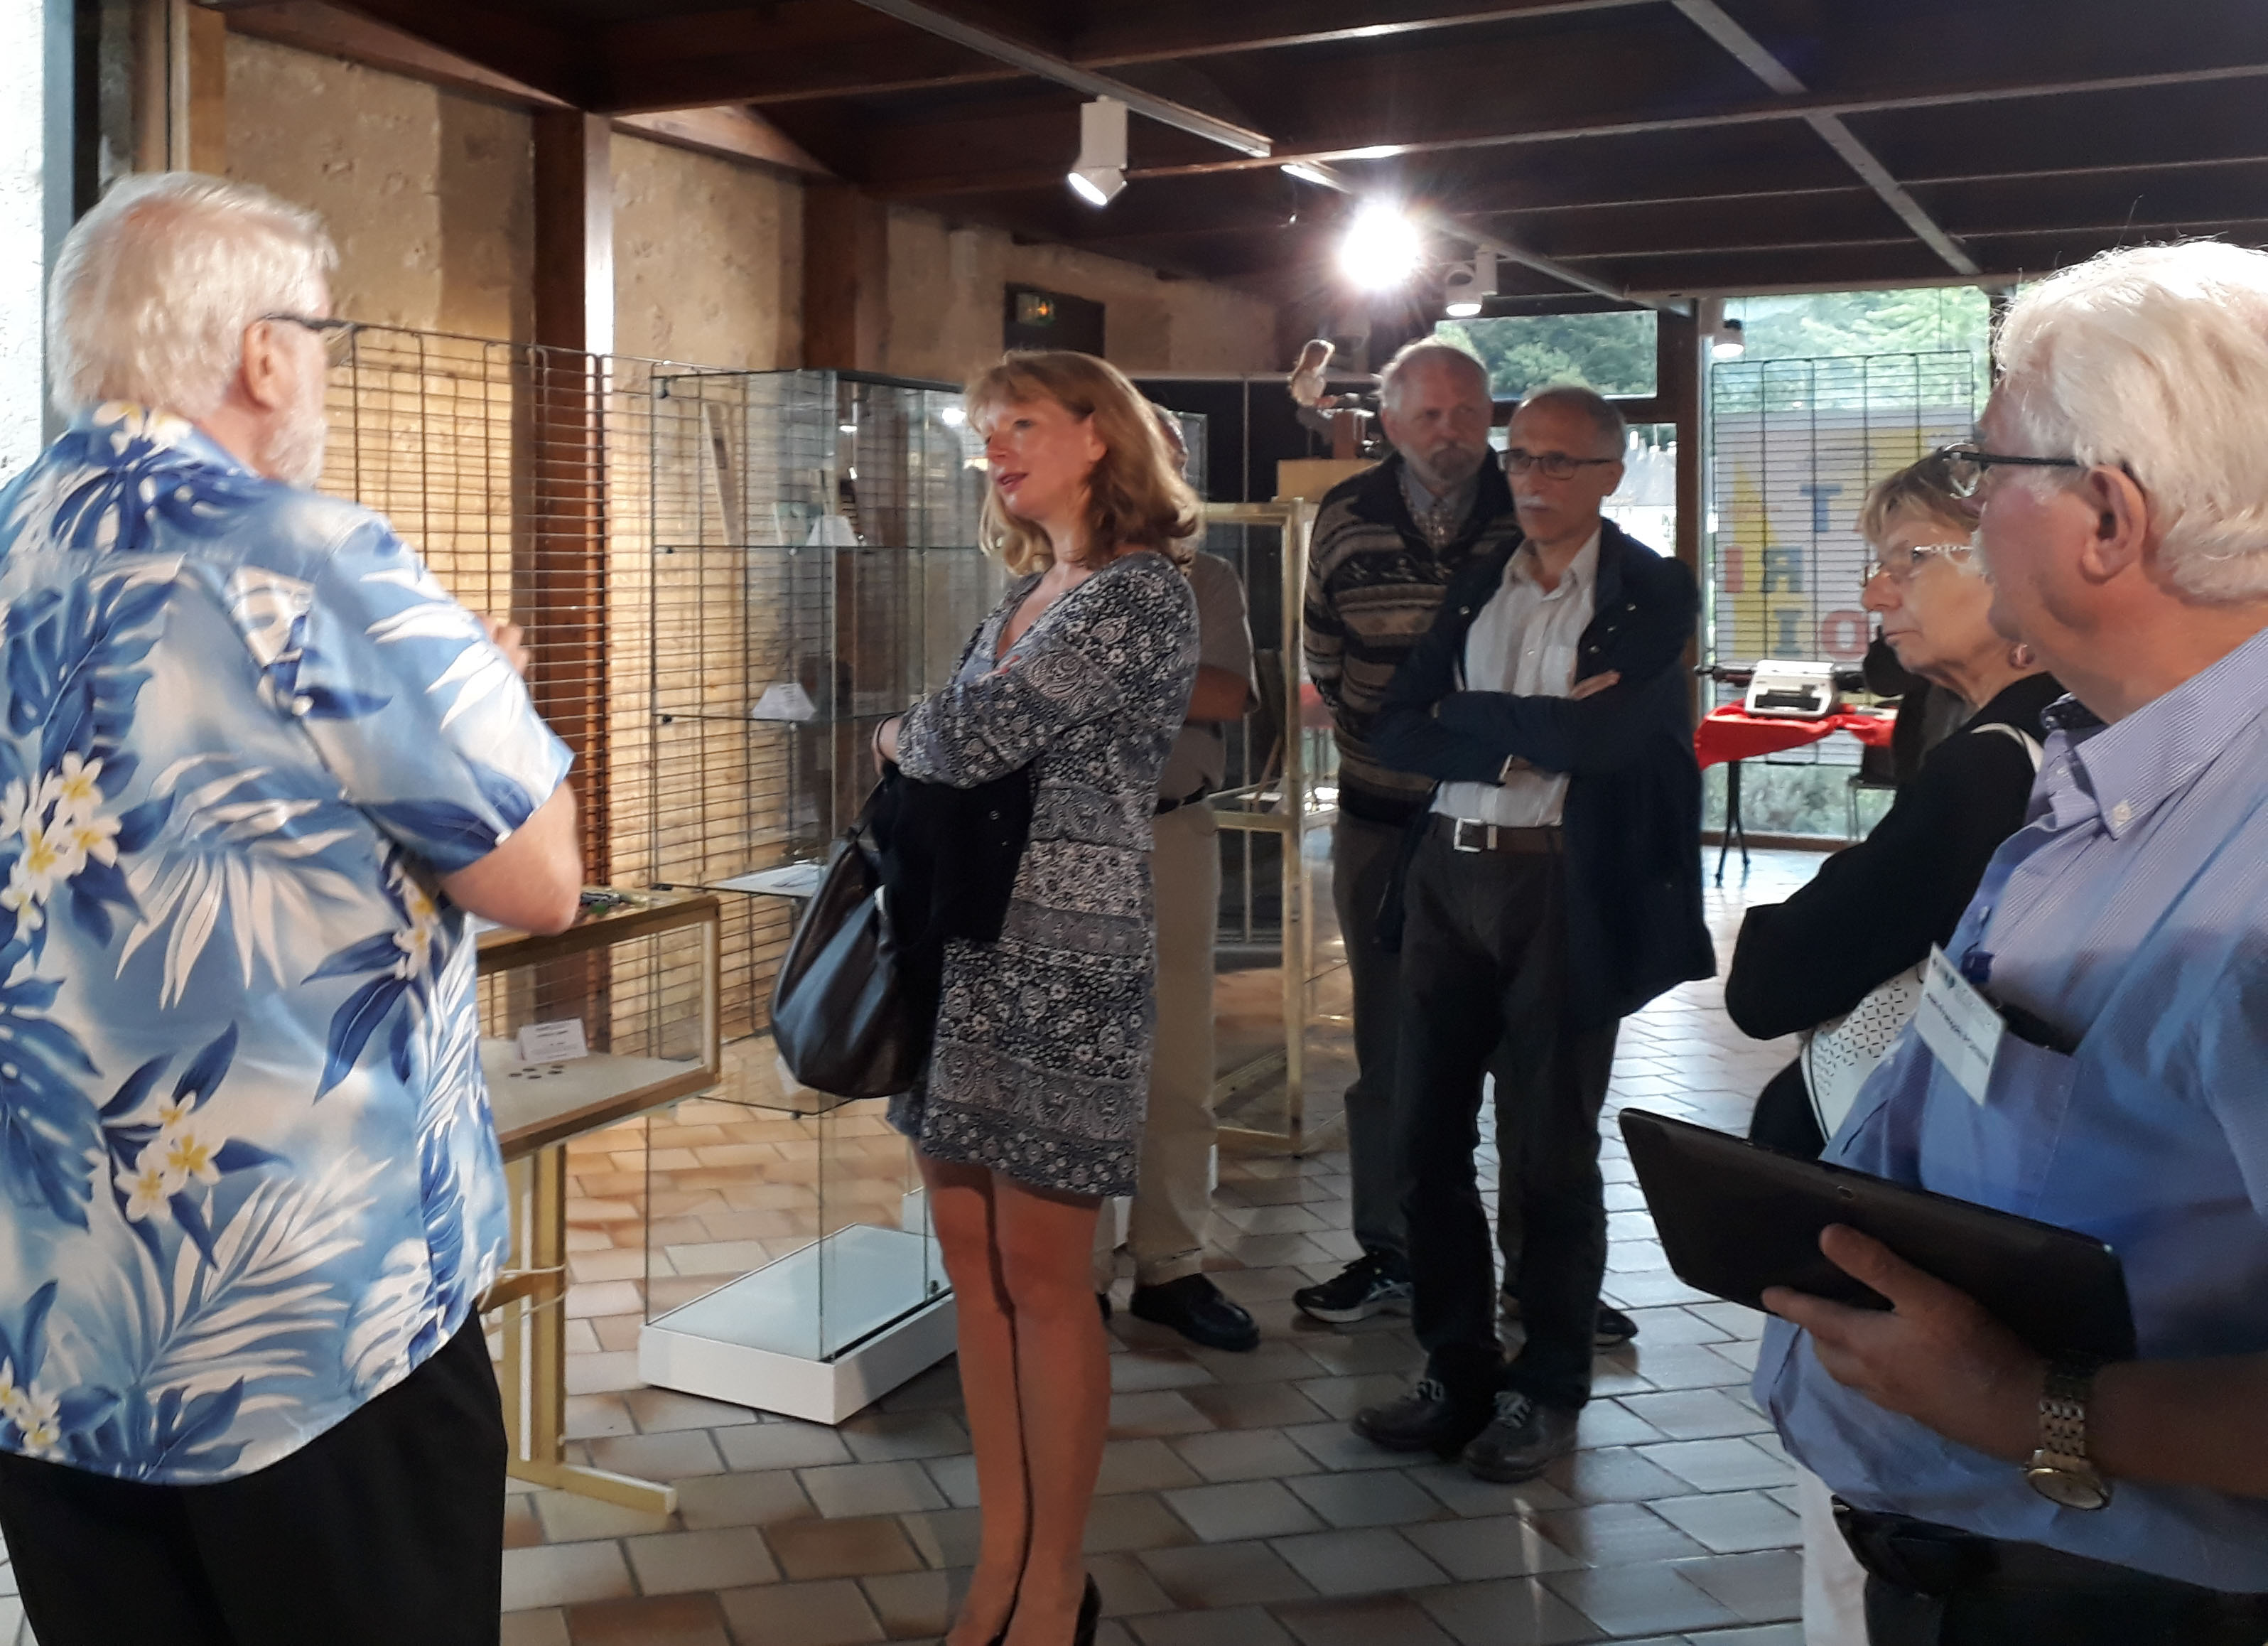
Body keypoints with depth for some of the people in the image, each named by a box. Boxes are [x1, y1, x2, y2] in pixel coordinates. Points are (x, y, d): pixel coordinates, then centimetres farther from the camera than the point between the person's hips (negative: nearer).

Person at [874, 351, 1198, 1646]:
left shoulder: (1140, 590, -11)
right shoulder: (1028, 592, 17)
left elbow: (976, 740, -18)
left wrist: (902, 736, 2)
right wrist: (929, 747, -1)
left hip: (1064, 958, -8)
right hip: (962, 944, 8)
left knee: (1043, 1279, -1)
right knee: (975, 1260, 10)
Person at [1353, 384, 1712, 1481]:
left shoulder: (1654, 593, -3)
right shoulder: (1471, 585, 12)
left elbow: (1608, 738, -18)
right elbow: (1396, 732, 1)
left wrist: (1468, 717, -7)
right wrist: (1529, 737, -12)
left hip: (1567, 888, -5)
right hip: (1450, 880, 5)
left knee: (1554, 1146, 5)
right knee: (1428, 1134, 8)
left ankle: (1547, 1389, 21)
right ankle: (1456, 1373, 23)